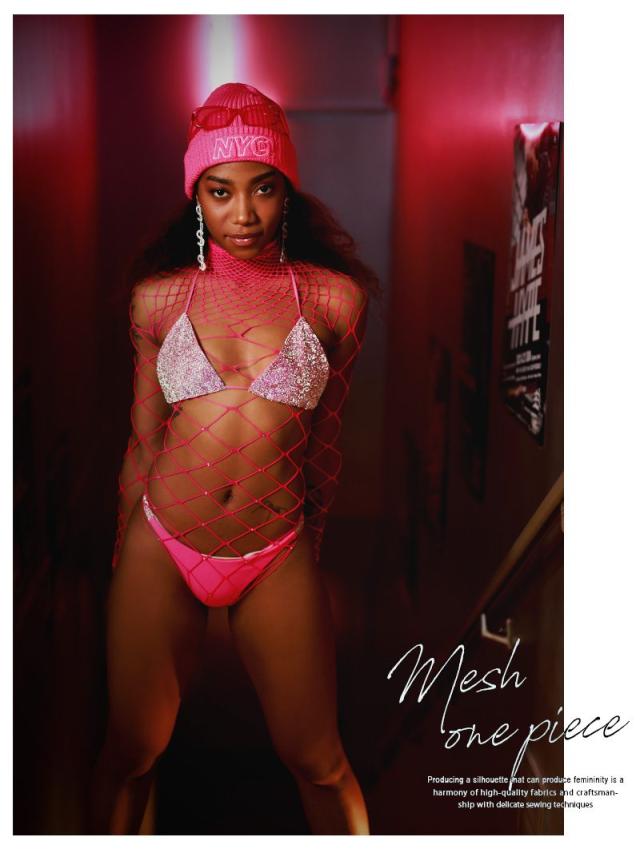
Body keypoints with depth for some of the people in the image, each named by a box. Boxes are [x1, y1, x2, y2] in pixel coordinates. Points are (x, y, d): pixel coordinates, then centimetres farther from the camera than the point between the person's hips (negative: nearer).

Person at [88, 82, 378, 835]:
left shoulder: (333, 297, -3)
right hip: (161, 550, 1)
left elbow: (325, 438, 7)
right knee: (130, 753, 11)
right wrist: (123, 555, 13)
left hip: (278, 560, 0)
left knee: (316, 760, 7)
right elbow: (144, 439, 8)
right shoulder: (159, 296, 0)